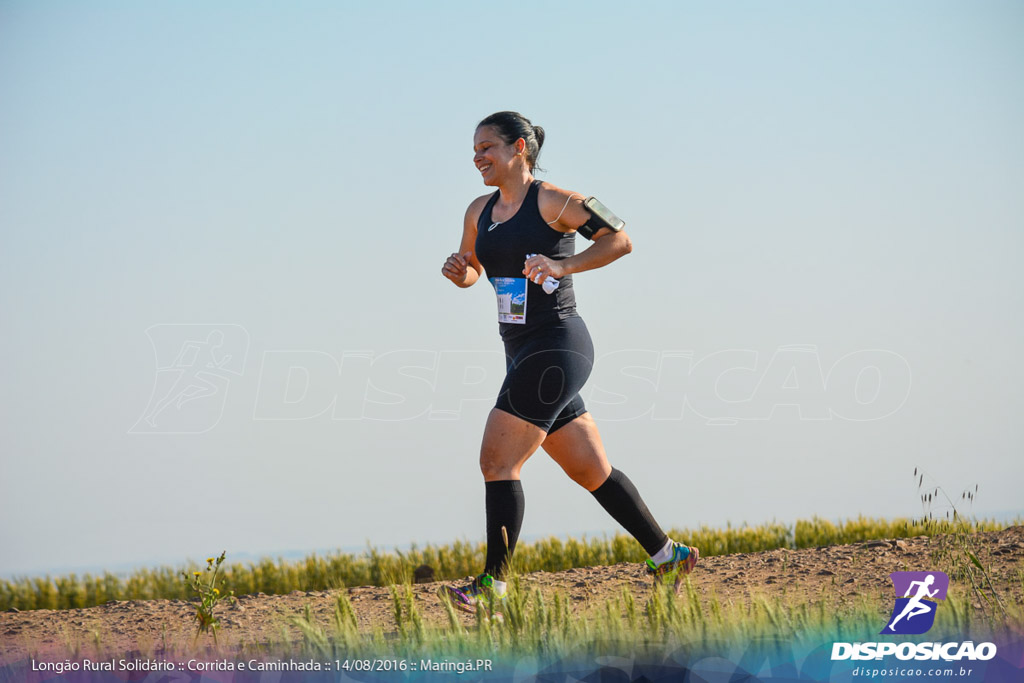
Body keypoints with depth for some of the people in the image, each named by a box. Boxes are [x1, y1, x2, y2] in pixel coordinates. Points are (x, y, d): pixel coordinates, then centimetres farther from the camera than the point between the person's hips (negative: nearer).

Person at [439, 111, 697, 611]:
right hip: (523, 354, 8)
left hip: (556, 347, -8)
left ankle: (494, 585, -11)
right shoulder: (480, 212, 13)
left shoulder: (552, 202, -8)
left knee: (497, 462, -13)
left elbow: (620, 241, -10)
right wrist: (457, 272, 3)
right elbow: (472, 271, 26)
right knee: (590, 470, 12)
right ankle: (667, 556, 23)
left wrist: (562, 265, -23)